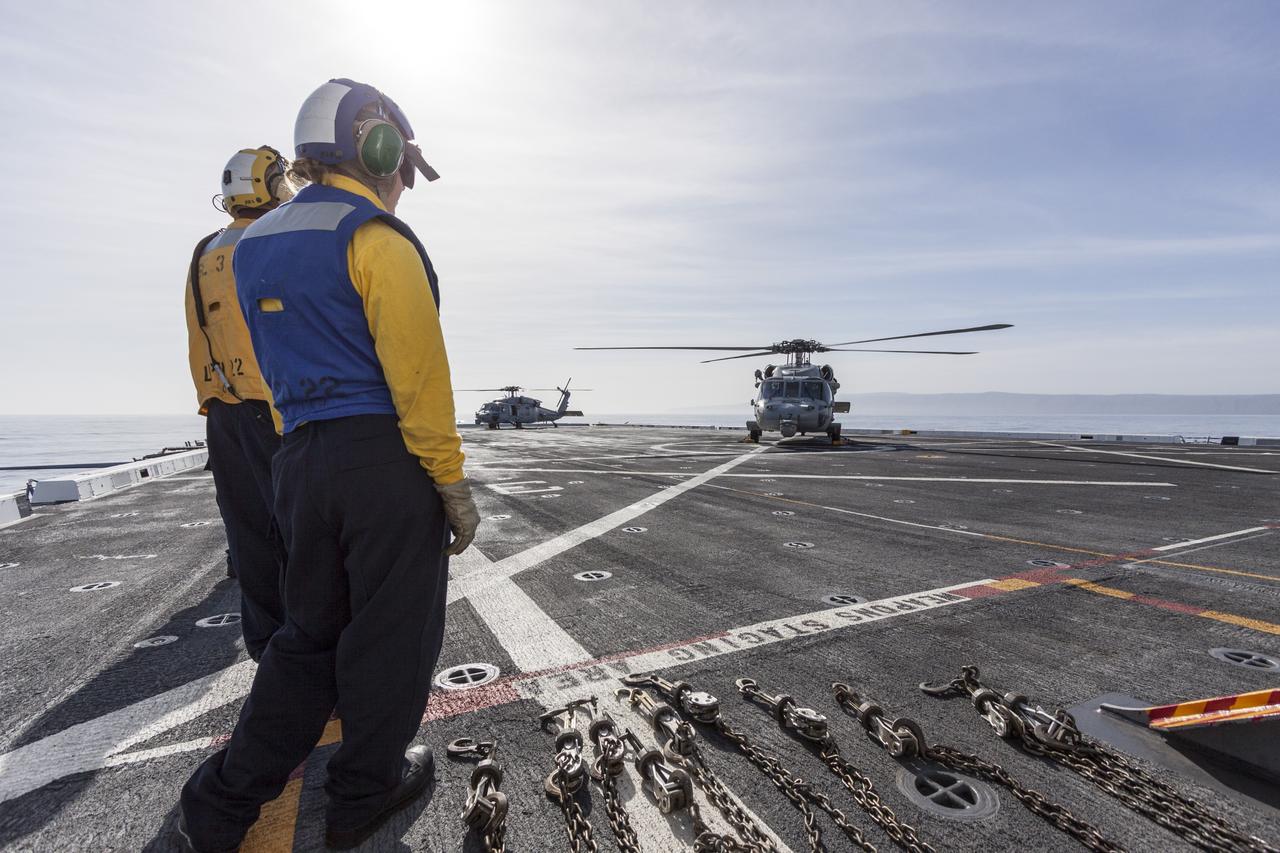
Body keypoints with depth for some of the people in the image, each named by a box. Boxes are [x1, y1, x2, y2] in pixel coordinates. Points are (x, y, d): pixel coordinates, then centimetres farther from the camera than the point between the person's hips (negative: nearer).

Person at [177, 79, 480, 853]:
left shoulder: (257, 244, 17)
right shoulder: (377, 240, -10)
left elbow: (283, 369, 17)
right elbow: (420, 376, -18)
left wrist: (311, 448, 21)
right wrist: (453, 483, -13)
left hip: (300, 460, 8)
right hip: (387, 460, -7)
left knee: (313, 629, 22)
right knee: (390, 631, 10)